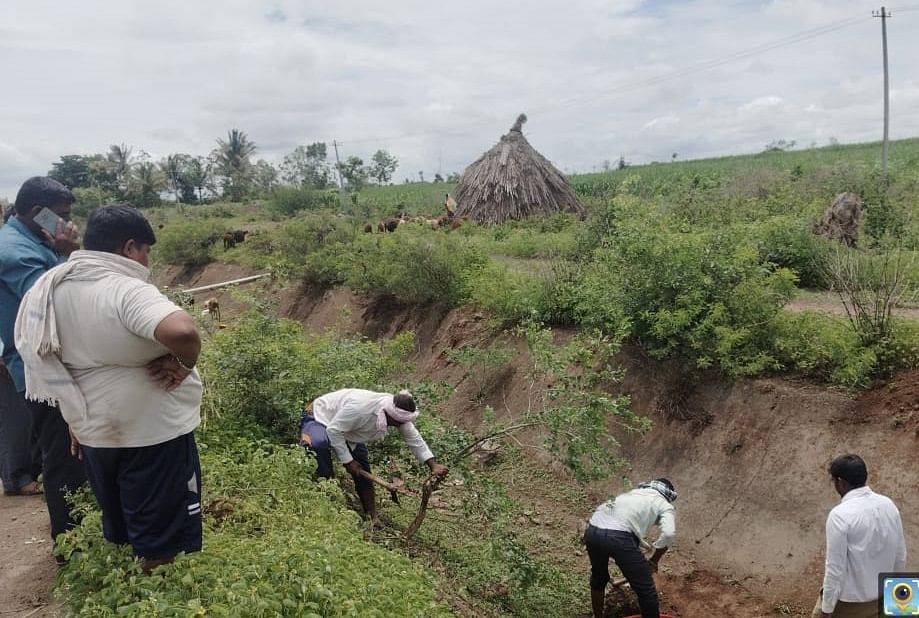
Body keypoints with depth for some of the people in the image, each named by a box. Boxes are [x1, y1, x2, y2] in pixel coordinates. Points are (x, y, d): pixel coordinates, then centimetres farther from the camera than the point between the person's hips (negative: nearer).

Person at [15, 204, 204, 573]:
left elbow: (53, 361, 14)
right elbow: (181, 332, -43)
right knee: (162, 543, 8)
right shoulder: (127, 291, -24)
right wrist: (183, 363, -22)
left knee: (118, 531, 25)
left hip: (93, 432, 8)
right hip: (152, 433, -8)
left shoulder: (53, 290, 4)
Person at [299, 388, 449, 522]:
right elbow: (334, 431, -34)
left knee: (363, 473, -1)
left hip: (347, 432, 7)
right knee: (320, 443, -42)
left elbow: (414, 440, -11)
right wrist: (348, 461, -28)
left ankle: (372, 519, 7)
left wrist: (433, 465, -19)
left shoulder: (398, 413, -19)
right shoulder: (360, 406, -43)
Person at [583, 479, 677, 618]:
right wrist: (654, 560, 11)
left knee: (598, 578, 33)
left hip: (592, 532, 7)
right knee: (646, 590, 10)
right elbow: (668, 533, -1)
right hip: (618, 537, -7)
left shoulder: (632, 493, 36)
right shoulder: (665, 505, 18)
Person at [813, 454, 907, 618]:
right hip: (881, 596, 6)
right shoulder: (888, 505, -6)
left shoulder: (840, 515, -26)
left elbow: (835, 568, -23)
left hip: (848, 599, -6)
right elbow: (900, 556, 5)